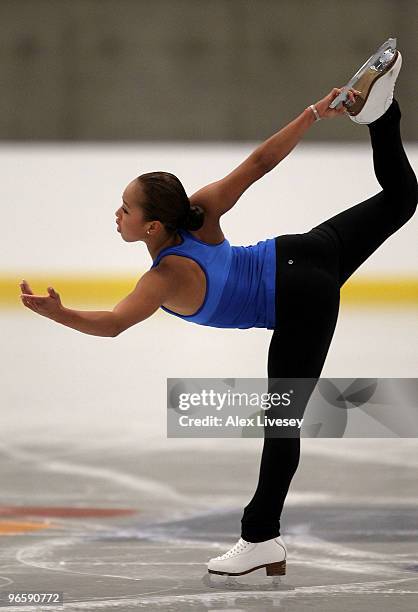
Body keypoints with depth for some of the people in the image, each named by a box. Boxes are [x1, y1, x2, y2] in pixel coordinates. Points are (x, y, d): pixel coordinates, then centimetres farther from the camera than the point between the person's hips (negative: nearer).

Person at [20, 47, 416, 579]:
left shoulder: (167, 279, -21)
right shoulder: (197, 212, -6)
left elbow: (112, 325, -33)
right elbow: (259, 162, -7)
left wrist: (55, 313, -44)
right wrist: (314, 113, -4)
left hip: (303, 305, -7)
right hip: (303, 253, 7)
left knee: (282, 423, -3)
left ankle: (261, 539, 1)